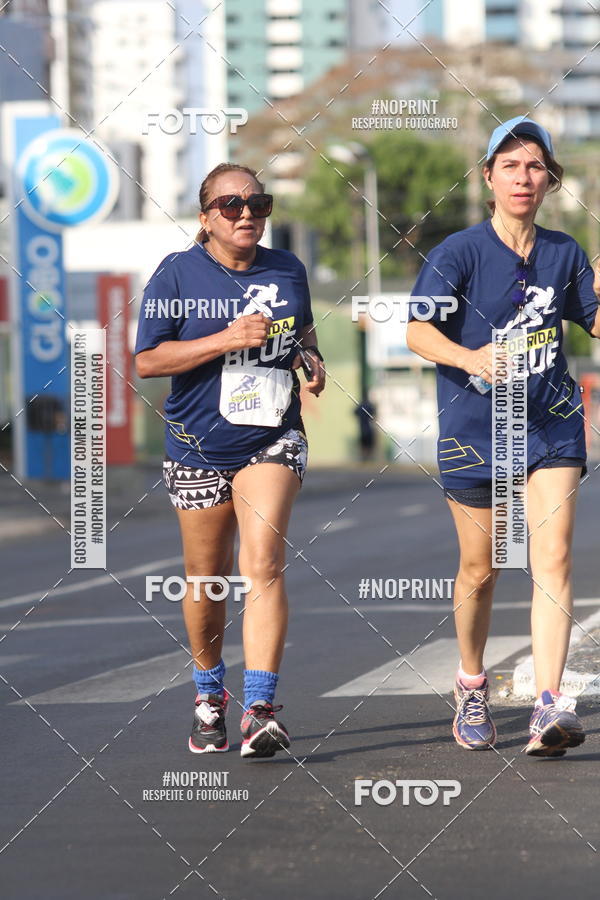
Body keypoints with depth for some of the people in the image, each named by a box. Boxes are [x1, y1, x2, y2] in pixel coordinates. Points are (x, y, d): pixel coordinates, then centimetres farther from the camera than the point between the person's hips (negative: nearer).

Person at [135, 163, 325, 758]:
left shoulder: (287, 270, 6)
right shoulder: (178, 274, -6)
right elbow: (146, 360, -12)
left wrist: (312, 358, 2)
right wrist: (228, 339, -20)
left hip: (272, 441, 1)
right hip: (199, 446, -1)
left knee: (263, 565, -16)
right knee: (206, 579, 10)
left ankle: (259, 708, -20)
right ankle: (209, 694, 32)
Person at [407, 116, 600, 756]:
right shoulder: (461, 252, -8)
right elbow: (418, 331, -19)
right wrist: (471, 357, -39)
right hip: (476, 428, -2)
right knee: (480, 568, 9)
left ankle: (549, 706, -21)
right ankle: (471, 688, 32)